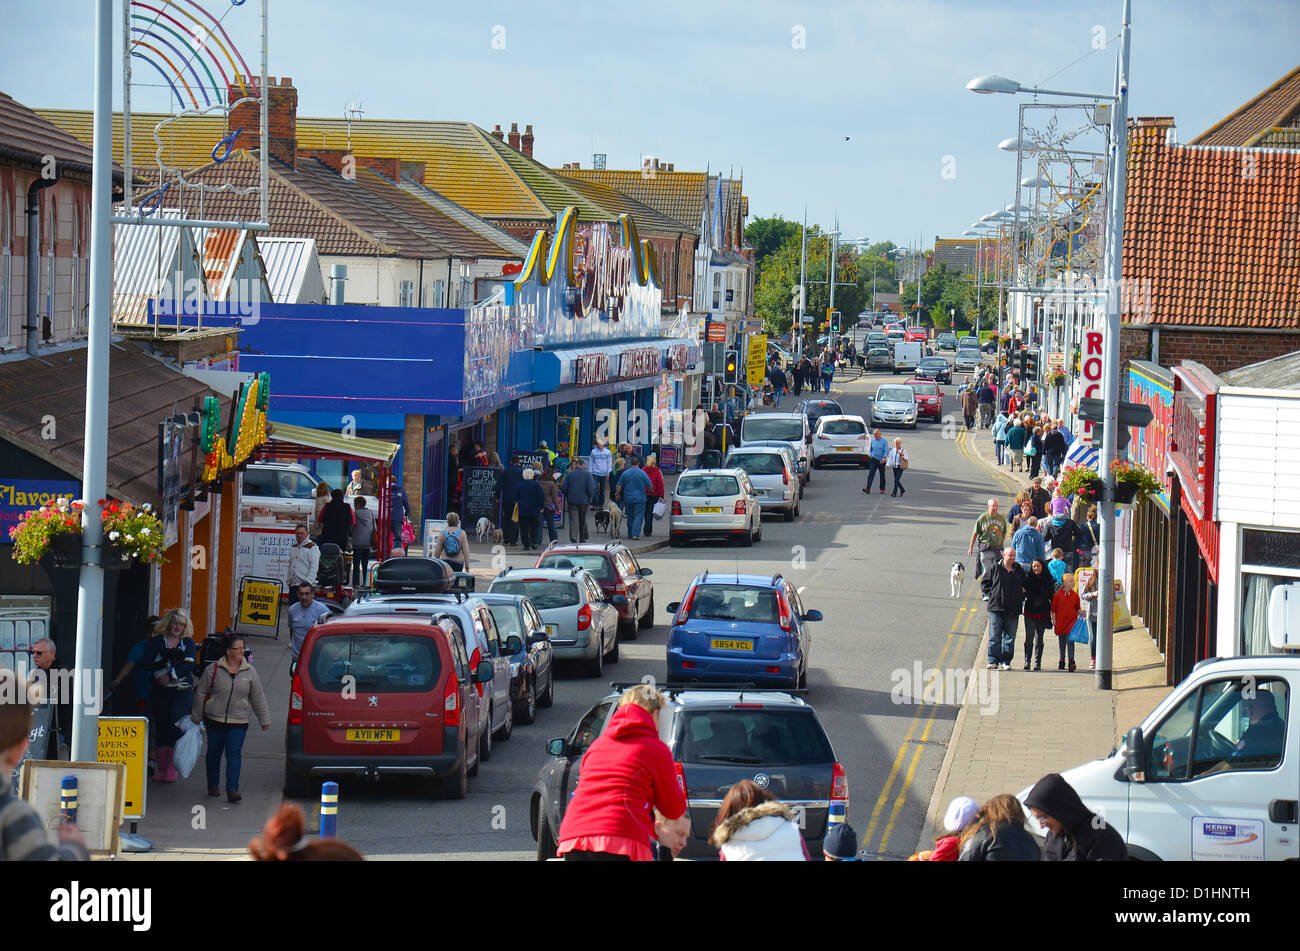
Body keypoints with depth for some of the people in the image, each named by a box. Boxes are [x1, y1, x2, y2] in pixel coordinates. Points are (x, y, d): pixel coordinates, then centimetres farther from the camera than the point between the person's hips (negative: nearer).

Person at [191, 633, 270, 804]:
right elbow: (200, 694, 4)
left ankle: (232, 789, -12)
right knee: (214, 753, 12)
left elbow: (258, 698, 9)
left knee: (234, 754, -10)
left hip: (238, 722, 0)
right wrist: (196, 717, 8)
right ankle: (213, 785, 30)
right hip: (214, 719, 0)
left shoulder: (249, 672, 2)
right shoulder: (213, 670, -3)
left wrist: (265, 719, 10)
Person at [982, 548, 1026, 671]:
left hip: (1013, 610, 2)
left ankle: (1006, 662, 10)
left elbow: (1025, 587, 22)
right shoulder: (994, 569, 2)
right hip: (996, 607, -2)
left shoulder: (1019, 571, 9)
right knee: (994, 636, -4)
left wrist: (1021, 598, 8)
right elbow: (984, 582, 10)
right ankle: (993, 661, -1)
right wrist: (989, 594, -2)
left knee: (1010, 637, 4)